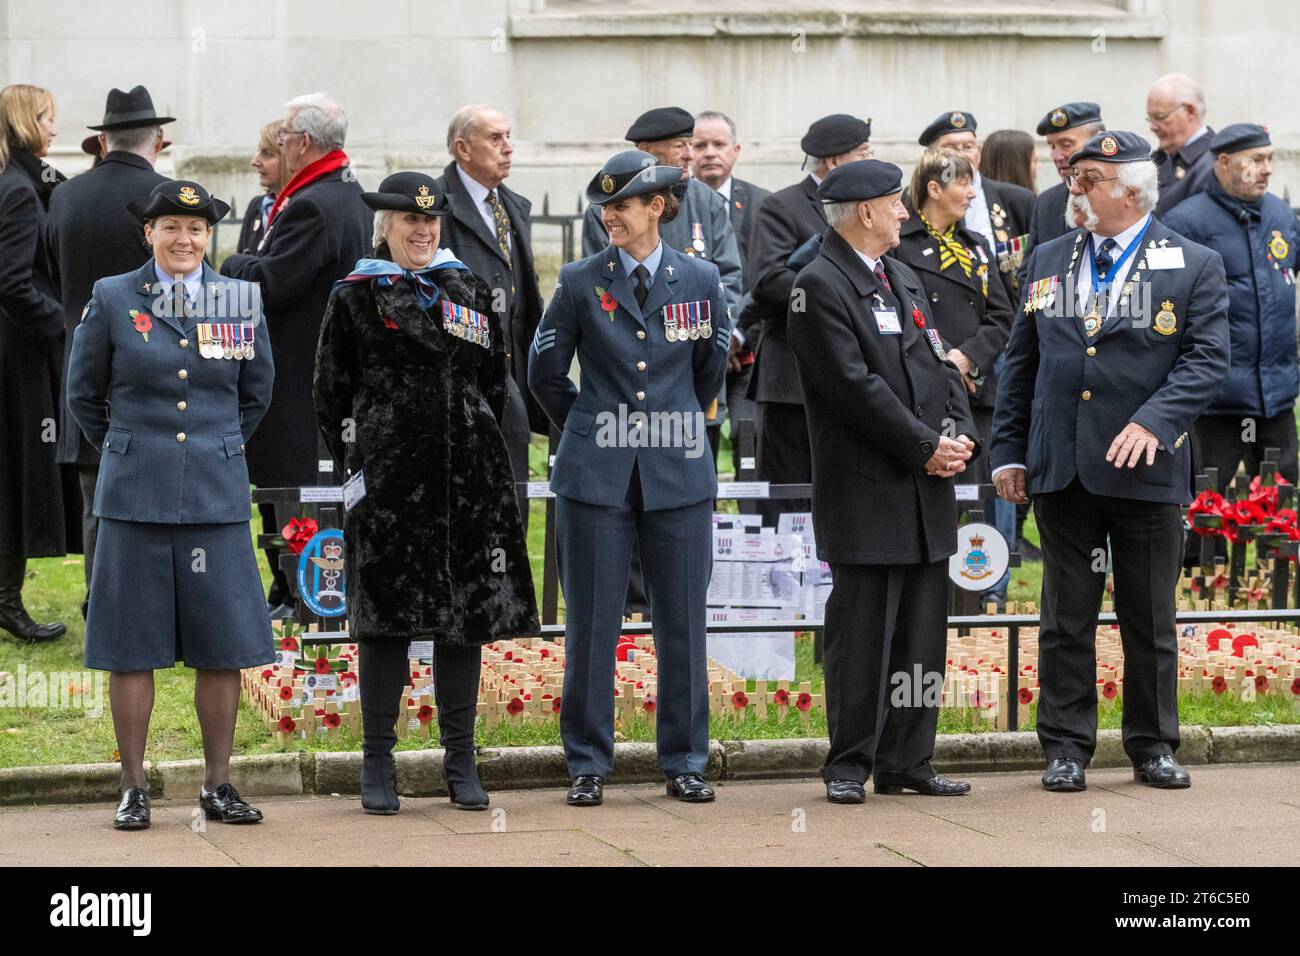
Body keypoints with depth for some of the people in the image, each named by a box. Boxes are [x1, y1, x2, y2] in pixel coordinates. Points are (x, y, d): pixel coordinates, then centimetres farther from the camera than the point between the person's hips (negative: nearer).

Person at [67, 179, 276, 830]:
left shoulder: (240, 302, 7)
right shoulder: (112, 299, 1)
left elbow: (256, 393, 19)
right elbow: (84, 395, 10)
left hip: (216, 498, 2)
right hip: (135, 498, -2)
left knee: (224, 647, 2)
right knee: (132, 647, 1)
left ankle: (218, 786, 12)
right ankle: (133, 789, 8)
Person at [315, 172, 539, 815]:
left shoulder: (470, 291, 12)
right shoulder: (355, 297, 3)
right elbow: (331, 394, 4)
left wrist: (477, 446, 12)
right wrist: (355, 465, 0)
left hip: (468, 475, 3)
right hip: (390, 477, -3)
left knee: (466, 614, 5)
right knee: (386, 614, -2)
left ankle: (461, 761, 13)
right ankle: (377, 763, 6)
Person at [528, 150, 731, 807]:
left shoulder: (700, 280, 4)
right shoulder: (579, 283, 1)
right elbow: (544, 372, 10)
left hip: (678, 475, 1)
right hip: (596, 475, -1)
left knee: (682, 622, 4)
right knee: (591, 624, 2)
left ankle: (684, 763, 14)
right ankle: (588, 764, 11)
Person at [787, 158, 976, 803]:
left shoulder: (903, 279, 19)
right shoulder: (820, 286, -9)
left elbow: (940, 365, 17)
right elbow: (856, 386, -16)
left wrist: (961, 435, 0)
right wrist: (925, 446, -14)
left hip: (926, 488, 8)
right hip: (866, 490, -8)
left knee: (922, 634, 9)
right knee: (861, 631, -4)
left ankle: (907, 762, 15)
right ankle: (849, 766, 3)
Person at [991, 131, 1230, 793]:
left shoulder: (1193, 266, 0)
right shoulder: (1047, 261, 12)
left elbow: (1208, 358, -7)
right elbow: (1020, 362, 14)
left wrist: (1154, 421, -21)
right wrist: (1008, 451, 8)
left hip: (1146, 468, -2)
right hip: (1061, 469, 3)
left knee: (1150, 620, 6)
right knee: (1066, 619, 5)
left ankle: (1153, 746, 18)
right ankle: (1066, 748, 12)